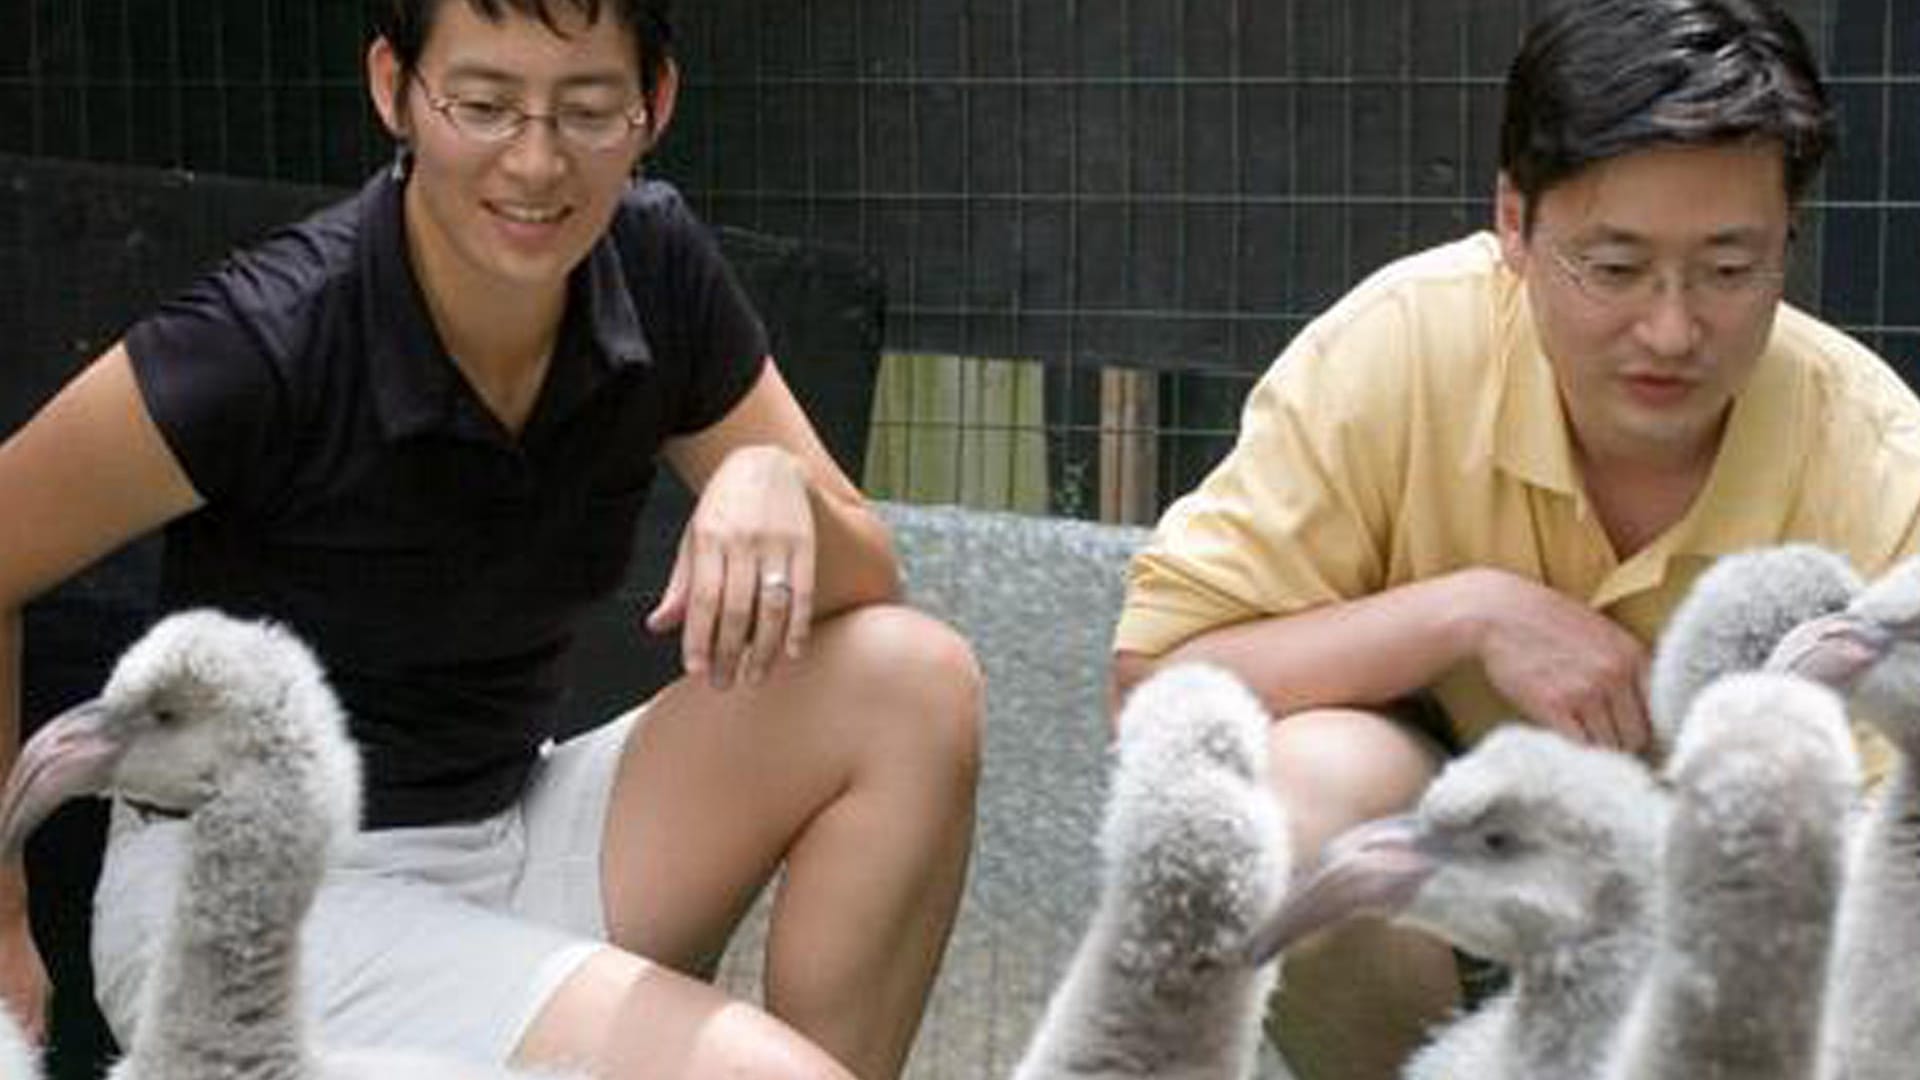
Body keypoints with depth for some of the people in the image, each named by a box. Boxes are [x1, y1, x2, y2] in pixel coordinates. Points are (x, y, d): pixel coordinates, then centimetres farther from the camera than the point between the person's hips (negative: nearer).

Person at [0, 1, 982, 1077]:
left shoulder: (658, 265, -6)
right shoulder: (265, 342, -22)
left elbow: (868, 579, 0)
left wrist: (776, 487, -23)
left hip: (512, 840, 7)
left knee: (914, 683, -13)